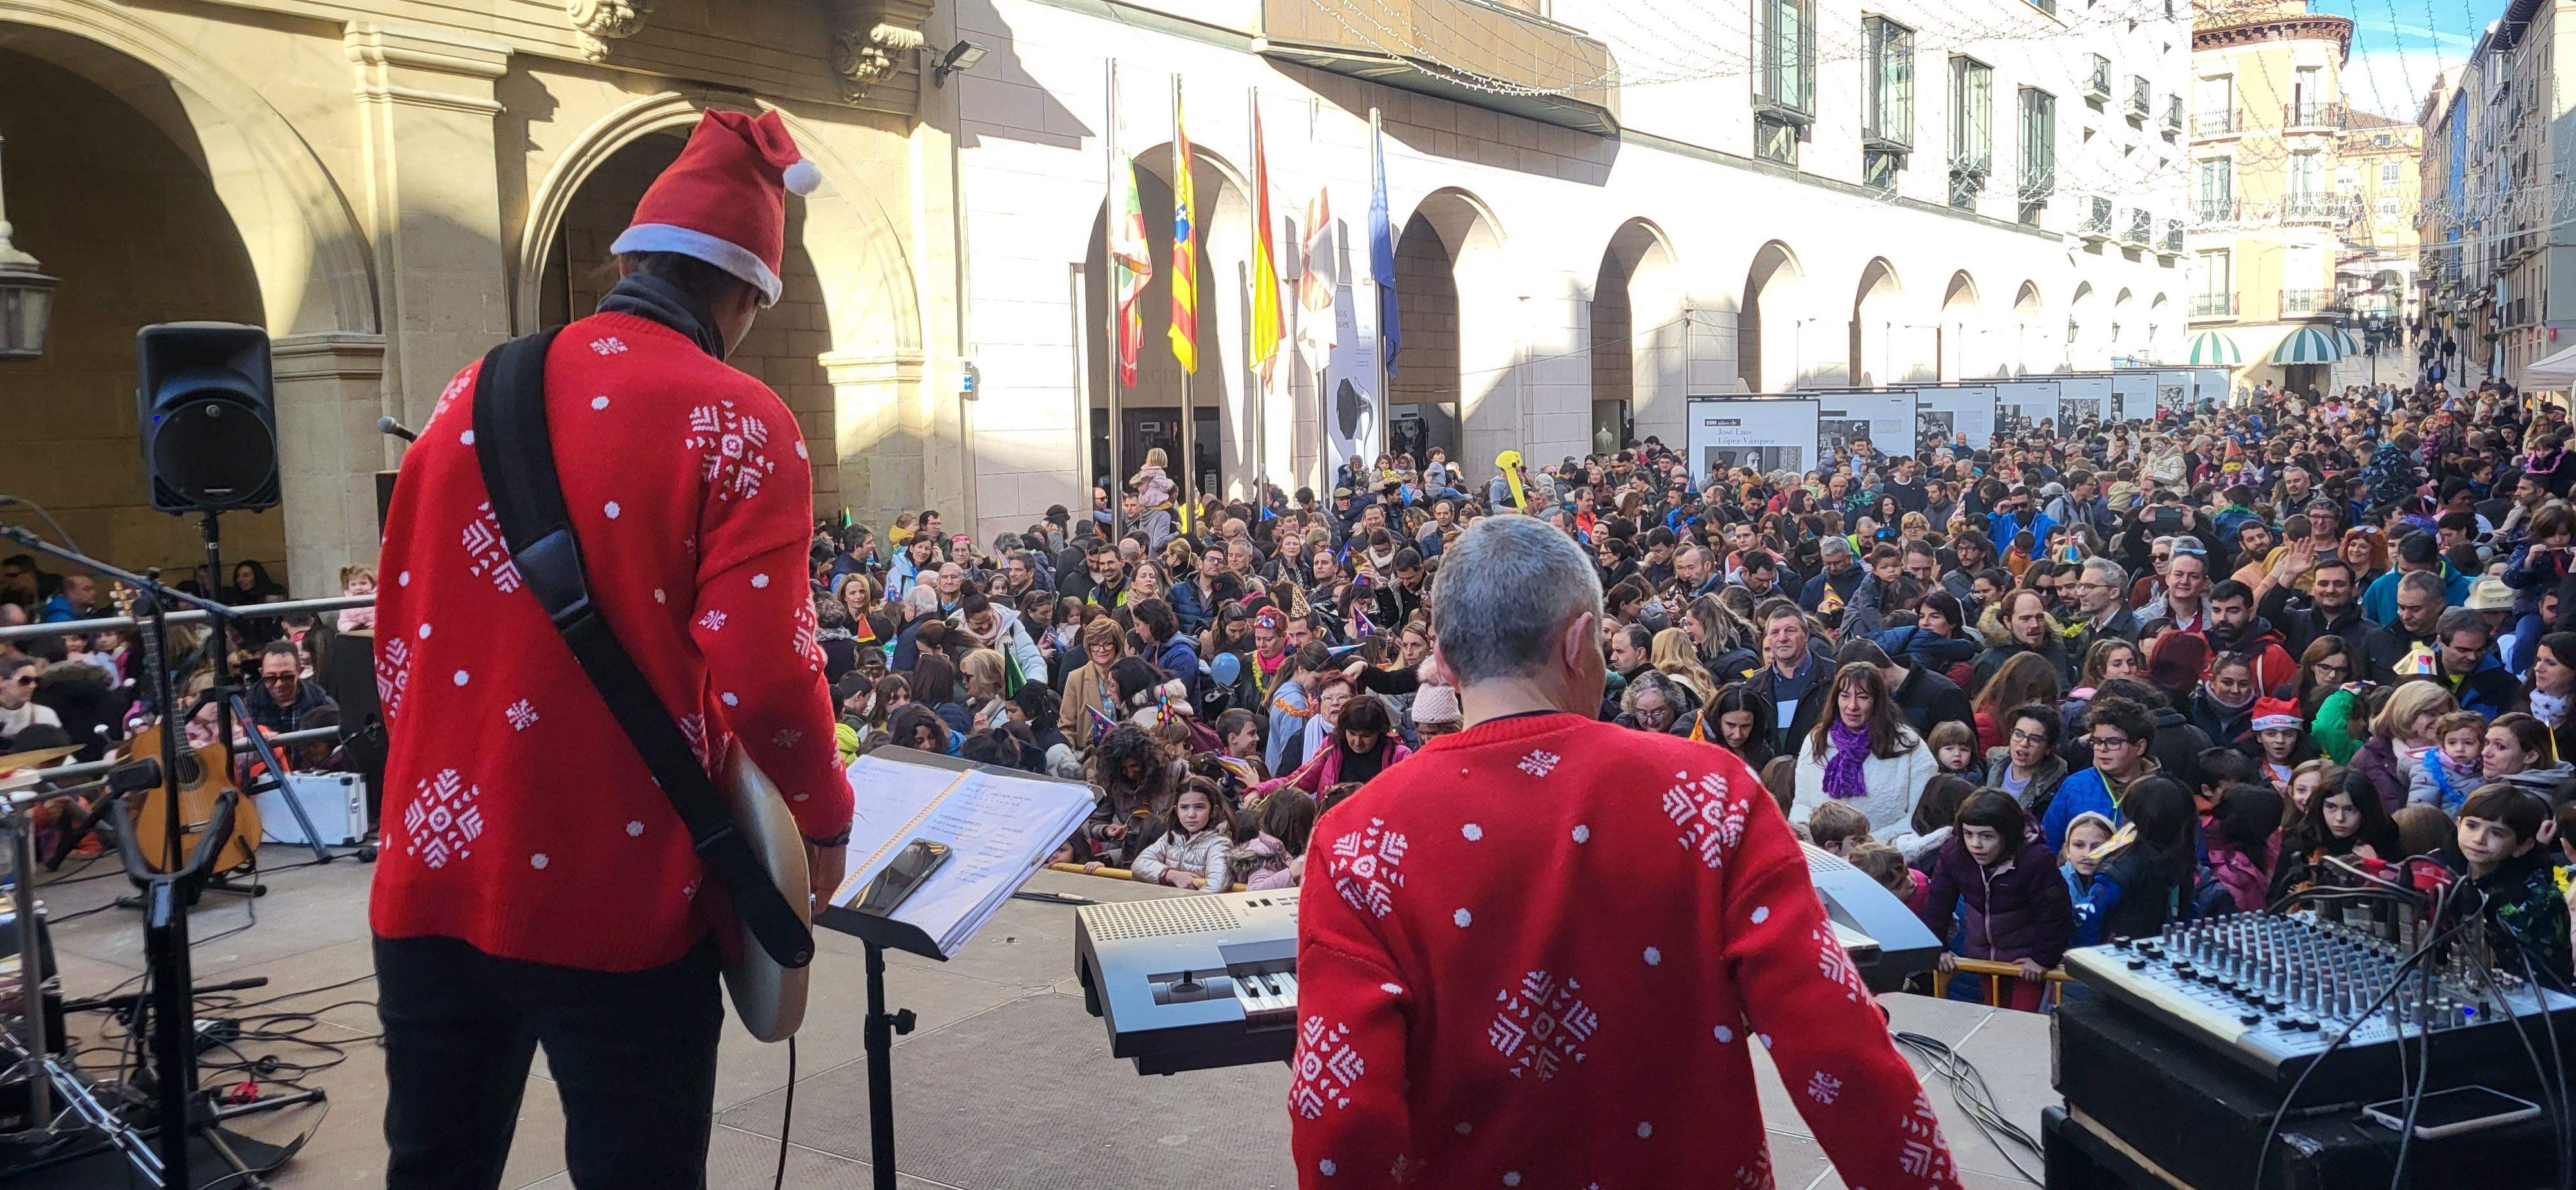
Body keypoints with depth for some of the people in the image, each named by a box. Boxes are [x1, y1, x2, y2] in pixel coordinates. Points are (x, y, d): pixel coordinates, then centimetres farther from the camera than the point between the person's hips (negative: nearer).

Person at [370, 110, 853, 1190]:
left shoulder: (472, 396, 7)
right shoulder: (736, 423, -10)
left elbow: (396, 636, 13)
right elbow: (761, 676, -19)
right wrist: (825, 820, -2)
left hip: (426, 883, 6)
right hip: (614, 900, -5)